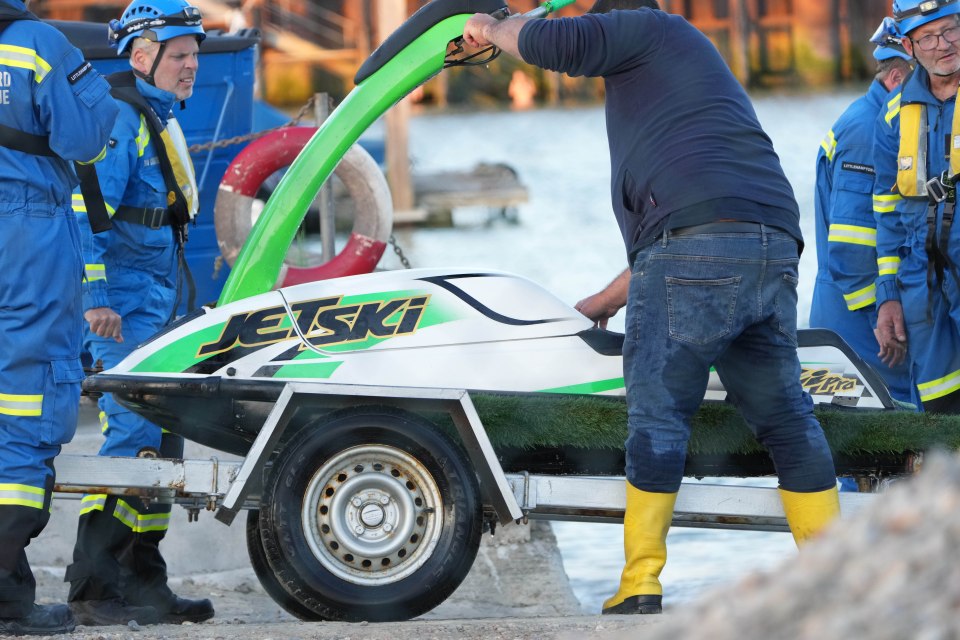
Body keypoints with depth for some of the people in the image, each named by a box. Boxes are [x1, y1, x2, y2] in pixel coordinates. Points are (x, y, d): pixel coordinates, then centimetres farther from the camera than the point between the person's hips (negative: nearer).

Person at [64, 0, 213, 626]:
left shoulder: (159, 121, 20)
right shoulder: (119, 117, -12)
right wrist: (96, 295, -26)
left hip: (154, 309, 10)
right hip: (122, 307, -10)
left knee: (160, 442, 11)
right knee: (135, 435, -15)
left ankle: (143, 582, 16)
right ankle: (95, 587, -14)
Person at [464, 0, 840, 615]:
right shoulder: (702, 69, 37)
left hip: (696, 244, -8)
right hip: (777, 250, 8)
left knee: (659, 414, -4)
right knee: (785, 416, 13)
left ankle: (642, 589, -6)